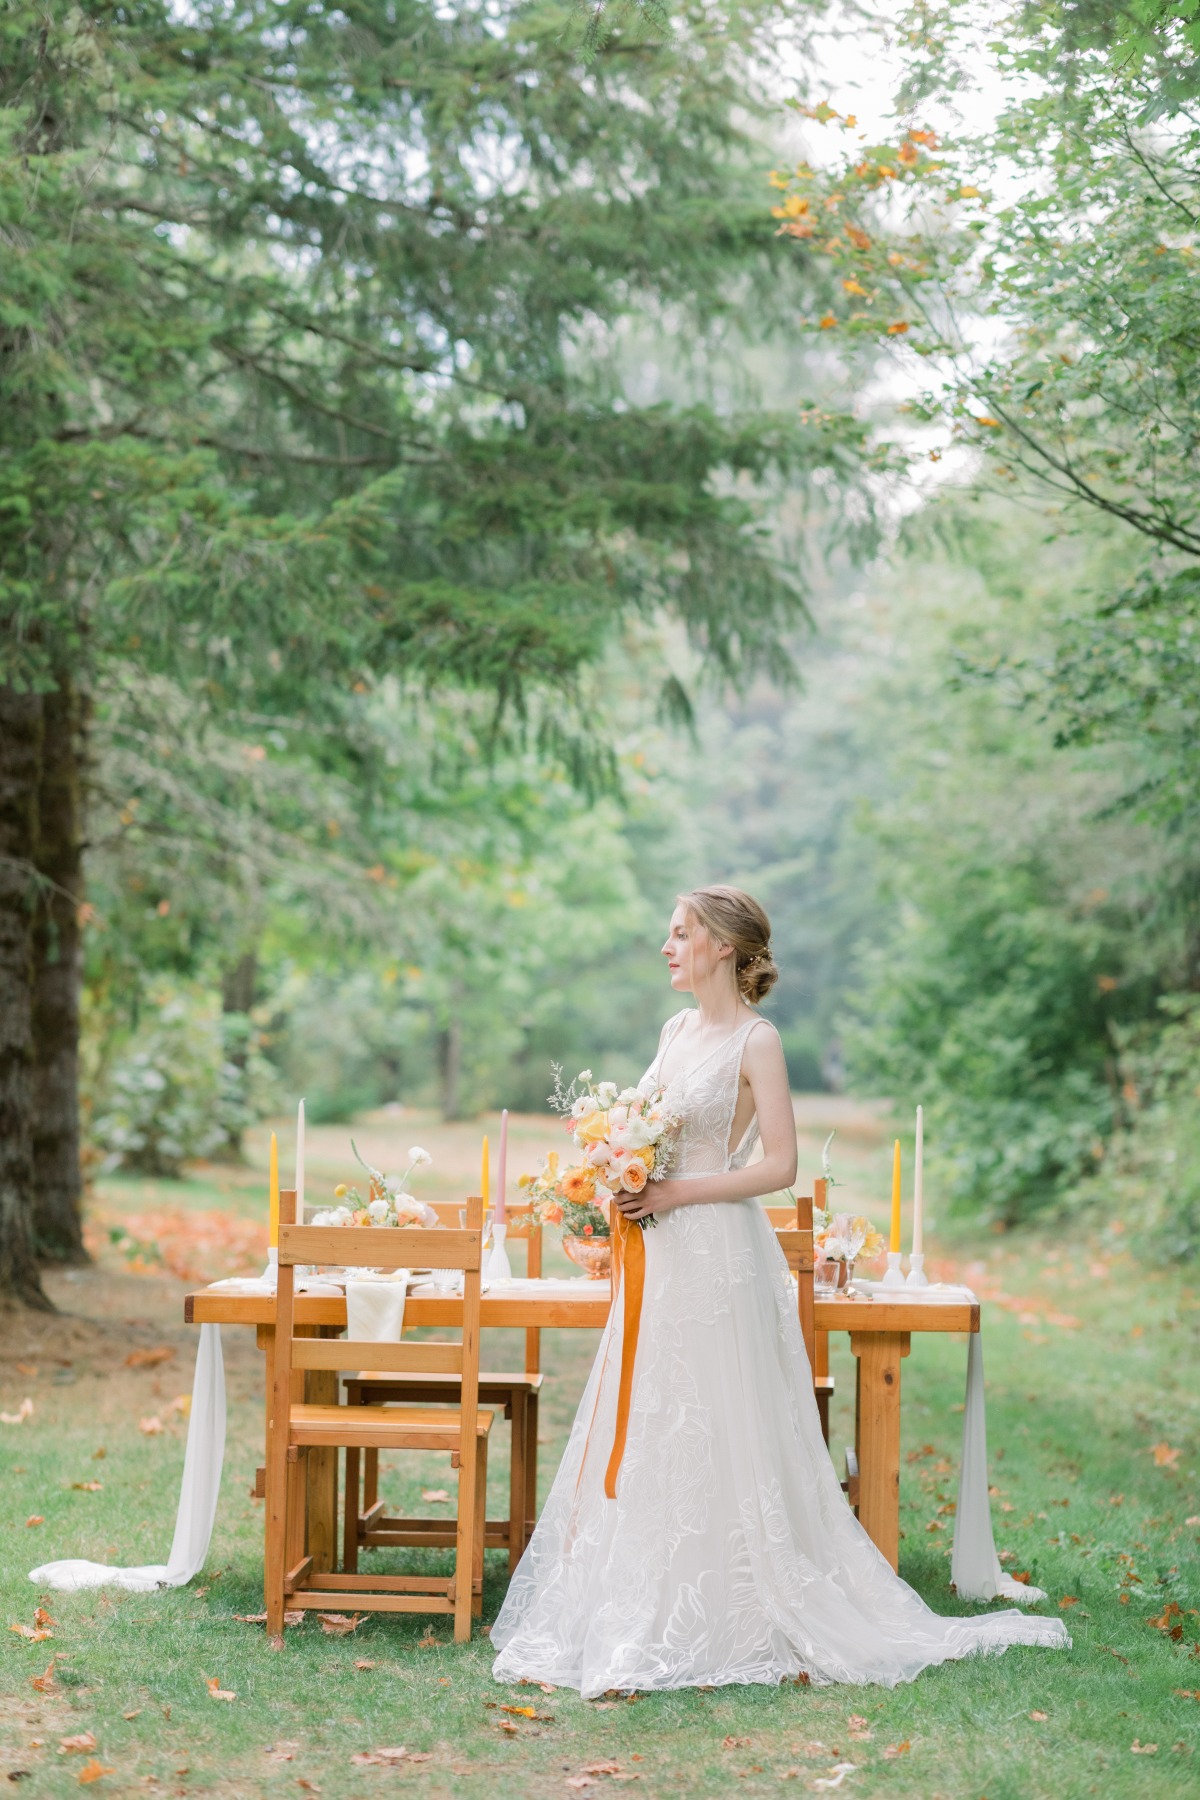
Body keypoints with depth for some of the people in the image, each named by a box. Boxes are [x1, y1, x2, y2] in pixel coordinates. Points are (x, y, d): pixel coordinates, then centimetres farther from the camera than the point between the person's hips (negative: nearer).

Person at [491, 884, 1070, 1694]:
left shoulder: (756, 1040, -10)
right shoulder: (679, 1028, 13)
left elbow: (780, 1165, -15)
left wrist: (675, 1193, -18)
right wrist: (623, 1186, 2)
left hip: (720, 1255, -8)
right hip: (664, 1258, 8)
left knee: (716, 1437, -3)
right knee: (647, 1436, 10)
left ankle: (746, 1622, 8)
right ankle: (638, 1616, 17)